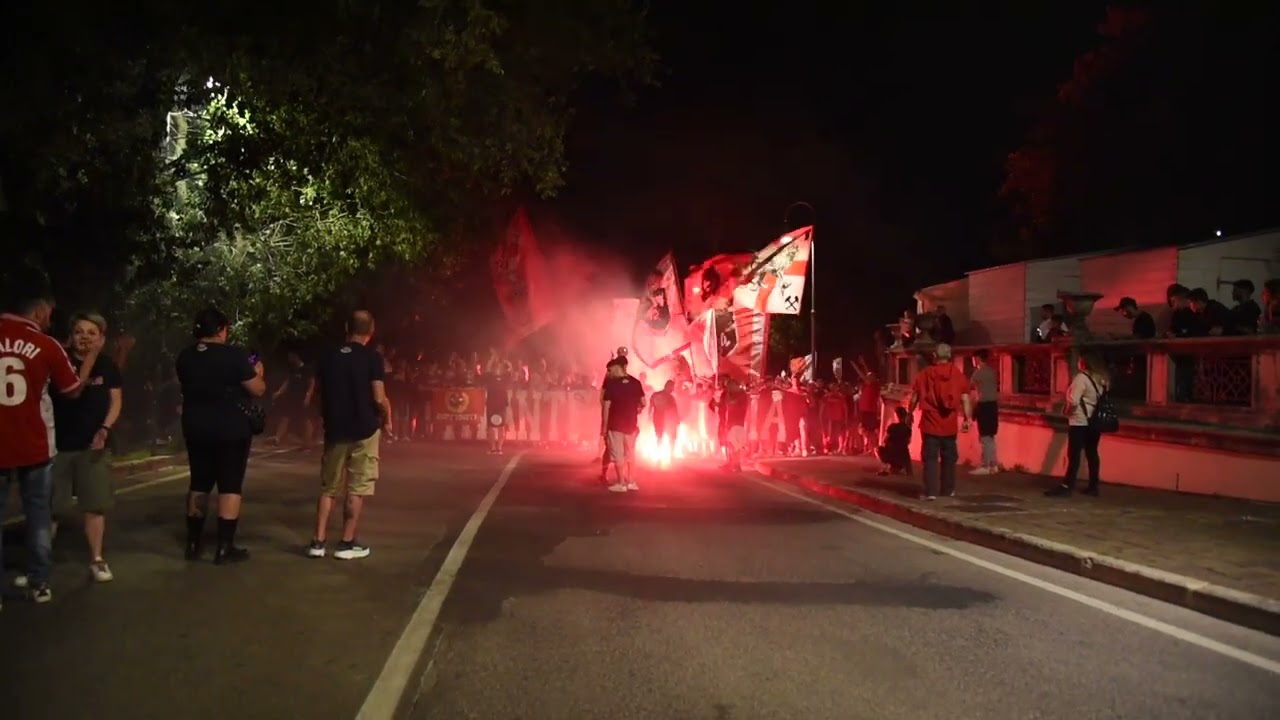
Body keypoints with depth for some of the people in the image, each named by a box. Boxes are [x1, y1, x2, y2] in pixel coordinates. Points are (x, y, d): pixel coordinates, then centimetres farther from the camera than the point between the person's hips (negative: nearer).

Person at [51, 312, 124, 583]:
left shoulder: (107, 365, 2)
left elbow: (116, 400, 5)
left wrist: (105, 429, -8)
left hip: (92, 445, 2)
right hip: (57, 443, -2)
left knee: (95, 505, 5)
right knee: (48, 507, 2)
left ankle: (96, 560, 15)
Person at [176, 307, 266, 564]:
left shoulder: (184, 357, 5)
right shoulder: (234, 355, -13)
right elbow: (258, 390, -10)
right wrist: (257, 373, 10)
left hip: (195, 428, 6)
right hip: (232, 429, -6)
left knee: (199, 483, 15)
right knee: (230, 485, 0)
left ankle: (194, 543, 21)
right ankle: (225, 547, 0)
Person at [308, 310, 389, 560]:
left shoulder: (328, 357, 4)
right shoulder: (372, 357, -10)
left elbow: (320, 393, 11)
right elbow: (379, 398, -16)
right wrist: (387, 420, 1)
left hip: (334, 429, 4)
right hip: (364, 430, -4)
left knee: (329, 487, 13)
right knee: (356, 488, 4)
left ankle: (318, 542, 10)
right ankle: (347, 543, 7)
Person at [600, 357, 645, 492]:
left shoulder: (611, 384, -13)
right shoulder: (635, 383, -1)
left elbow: (606, 406, -14)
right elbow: (643, 403, 4)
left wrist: (604, 425, -7)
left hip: (615, 425, -5)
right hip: (631, 424, 5)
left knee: (618, 455, 3)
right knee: (630, 453, 16)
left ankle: (621, 484, 6)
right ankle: (631, 482, 21)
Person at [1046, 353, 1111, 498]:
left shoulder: (1082, 378, -14)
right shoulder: (1102, 379, 9)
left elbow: (1073, 401, -21)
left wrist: (1068, 411, -5)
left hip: (1080, 422, -8)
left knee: (1074, 454, -5)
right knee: (1092, 453, 11)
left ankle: (1067, 487, -4)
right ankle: (1093, 486, 15)